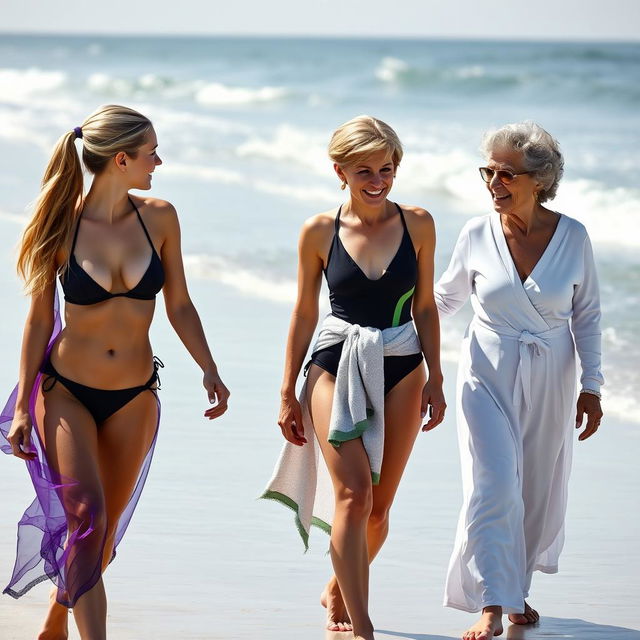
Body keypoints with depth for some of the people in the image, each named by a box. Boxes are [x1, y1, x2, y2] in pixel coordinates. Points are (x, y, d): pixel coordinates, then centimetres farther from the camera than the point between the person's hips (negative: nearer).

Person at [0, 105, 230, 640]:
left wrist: (209, 370, 0)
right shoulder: (63, 225, -9)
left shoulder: (158, 218, -2)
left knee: (105, 530, 9)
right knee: (87, 513, -20)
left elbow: (179, 305, 8)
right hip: (65, 391, -3)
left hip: (134, 399, 3)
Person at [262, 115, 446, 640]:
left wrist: (435, 379, 4)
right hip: (336, 367, -2)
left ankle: (338, 591, 34)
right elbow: (305, 312, 5)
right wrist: (288, 392, 6)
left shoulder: (417, 225, 0)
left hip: (401, 370, 2)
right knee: (353, 494, -17)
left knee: (378, 506, 8)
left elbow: (425, 307, 8)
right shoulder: (319, 232, -3)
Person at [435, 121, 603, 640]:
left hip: (550, 381, 1)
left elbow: (587, 315, 3)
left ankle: (516, 588, 32)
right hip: (488, 377, -1)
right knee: (493, 486, -14)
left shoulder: (572, 237, -7)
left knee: (538, 493, 10)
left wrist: (591, 385, 1)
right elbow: (446, 297, 10)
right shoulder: (478, 235, -7)